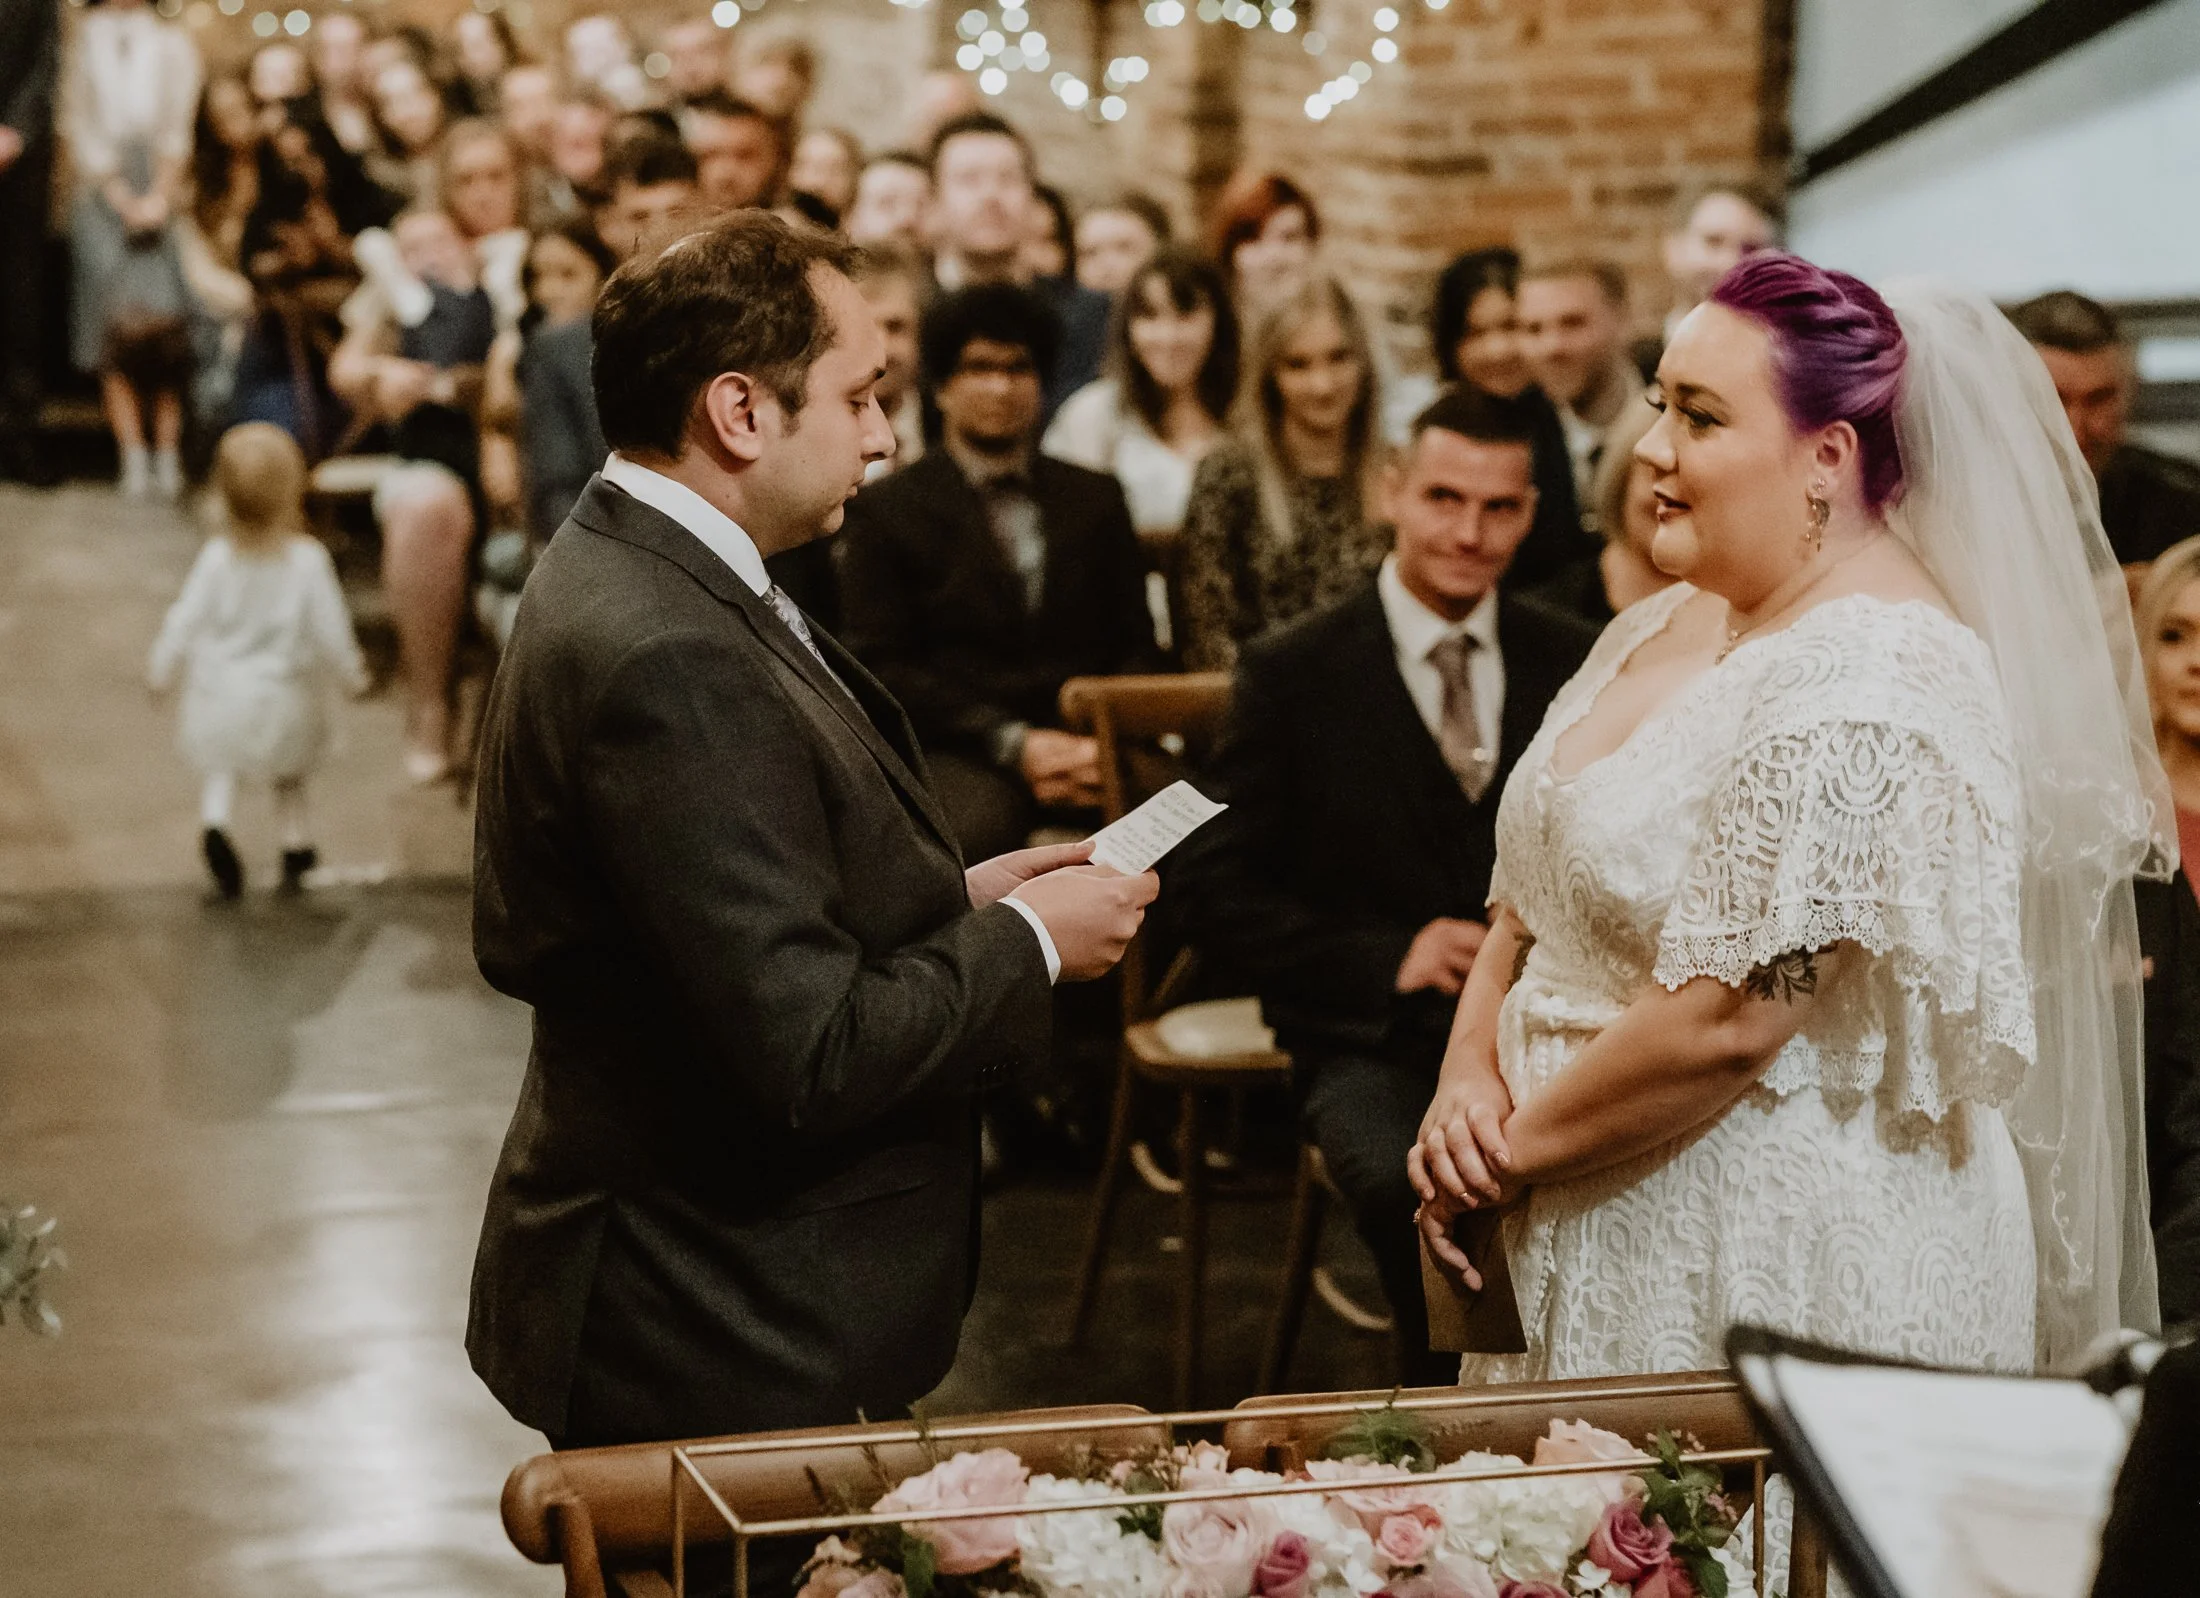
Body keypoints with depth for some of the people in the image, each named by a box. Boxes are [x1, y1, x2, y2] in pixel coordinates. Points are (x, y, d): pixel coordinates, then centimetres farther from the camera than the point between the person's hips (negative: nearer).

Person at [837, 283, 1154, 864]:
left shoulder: (1096, 499, 20)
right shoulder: (886, 510, 8)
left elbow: (1136, 644, 17)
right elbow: (882, 665, 1)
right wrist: (1013, 744, -10)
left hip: (1091, 744, 3)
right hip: (960, 754, -3)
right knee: (970, 830, -39)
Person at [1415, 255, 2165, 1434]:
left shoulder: (1864, 686, -20)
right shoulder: (1667, 626, 9)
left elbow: (1725, 1022, -24)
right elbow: (1535, 892, 13)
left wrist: (1509, 1160, -13)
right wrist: (1470, 1075, -4)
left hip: (1777, 1270, -8)